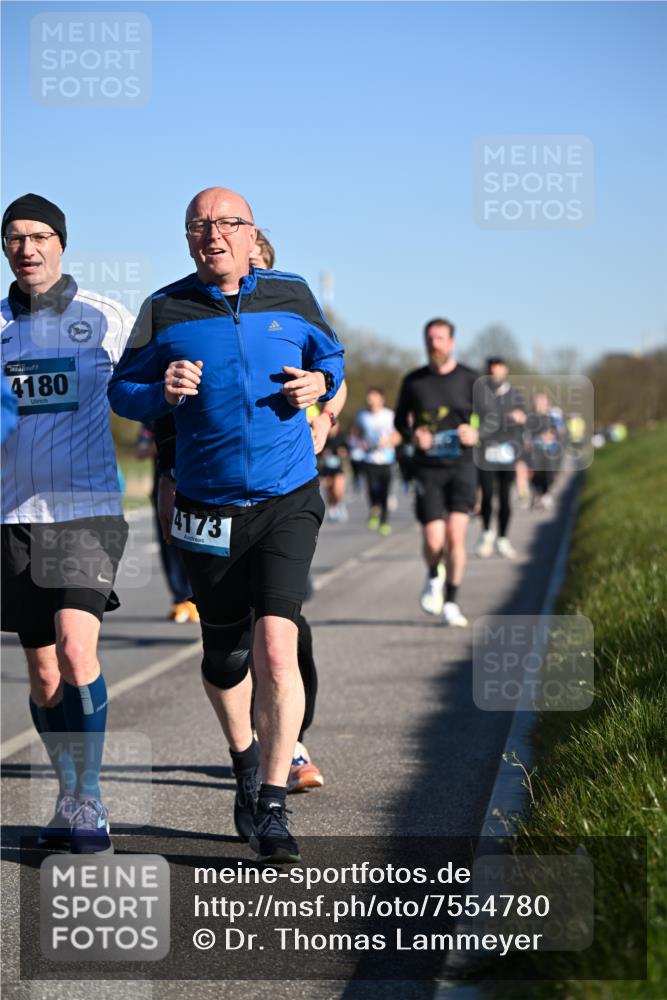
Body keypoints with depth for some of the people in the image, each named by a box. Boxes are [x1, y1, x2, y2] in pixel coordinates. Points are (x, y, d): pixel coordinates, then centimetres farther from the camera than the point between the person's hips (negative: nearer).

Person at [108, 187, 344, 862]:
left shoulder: (292, 296, 3)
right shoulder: (165, 311, 0)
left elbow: (330, 354, 20)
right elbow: (122, 391, 6)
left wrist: (320, 382, -3)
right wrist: (163, 393, -16)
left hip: (287, 501, -1)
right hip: (207, 508, 1)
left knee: (275, 649, -17)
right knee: (223, 659, 13)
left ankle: (272, 808, -10)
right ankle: (245, 762, 42)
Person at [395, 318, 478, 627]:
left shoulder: (470, 380, 3)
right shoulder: (413, 381, 5)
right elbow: (400, 419, 17)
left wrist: (477, 434, -13)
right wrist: (413, 436, -5)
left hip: (461, 465, -1)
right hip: (427, 468, 1)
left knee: (455, 535, -11)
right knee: (433, 541, -8)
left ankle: (450, 603, 4)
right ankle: (434, 577, 28)